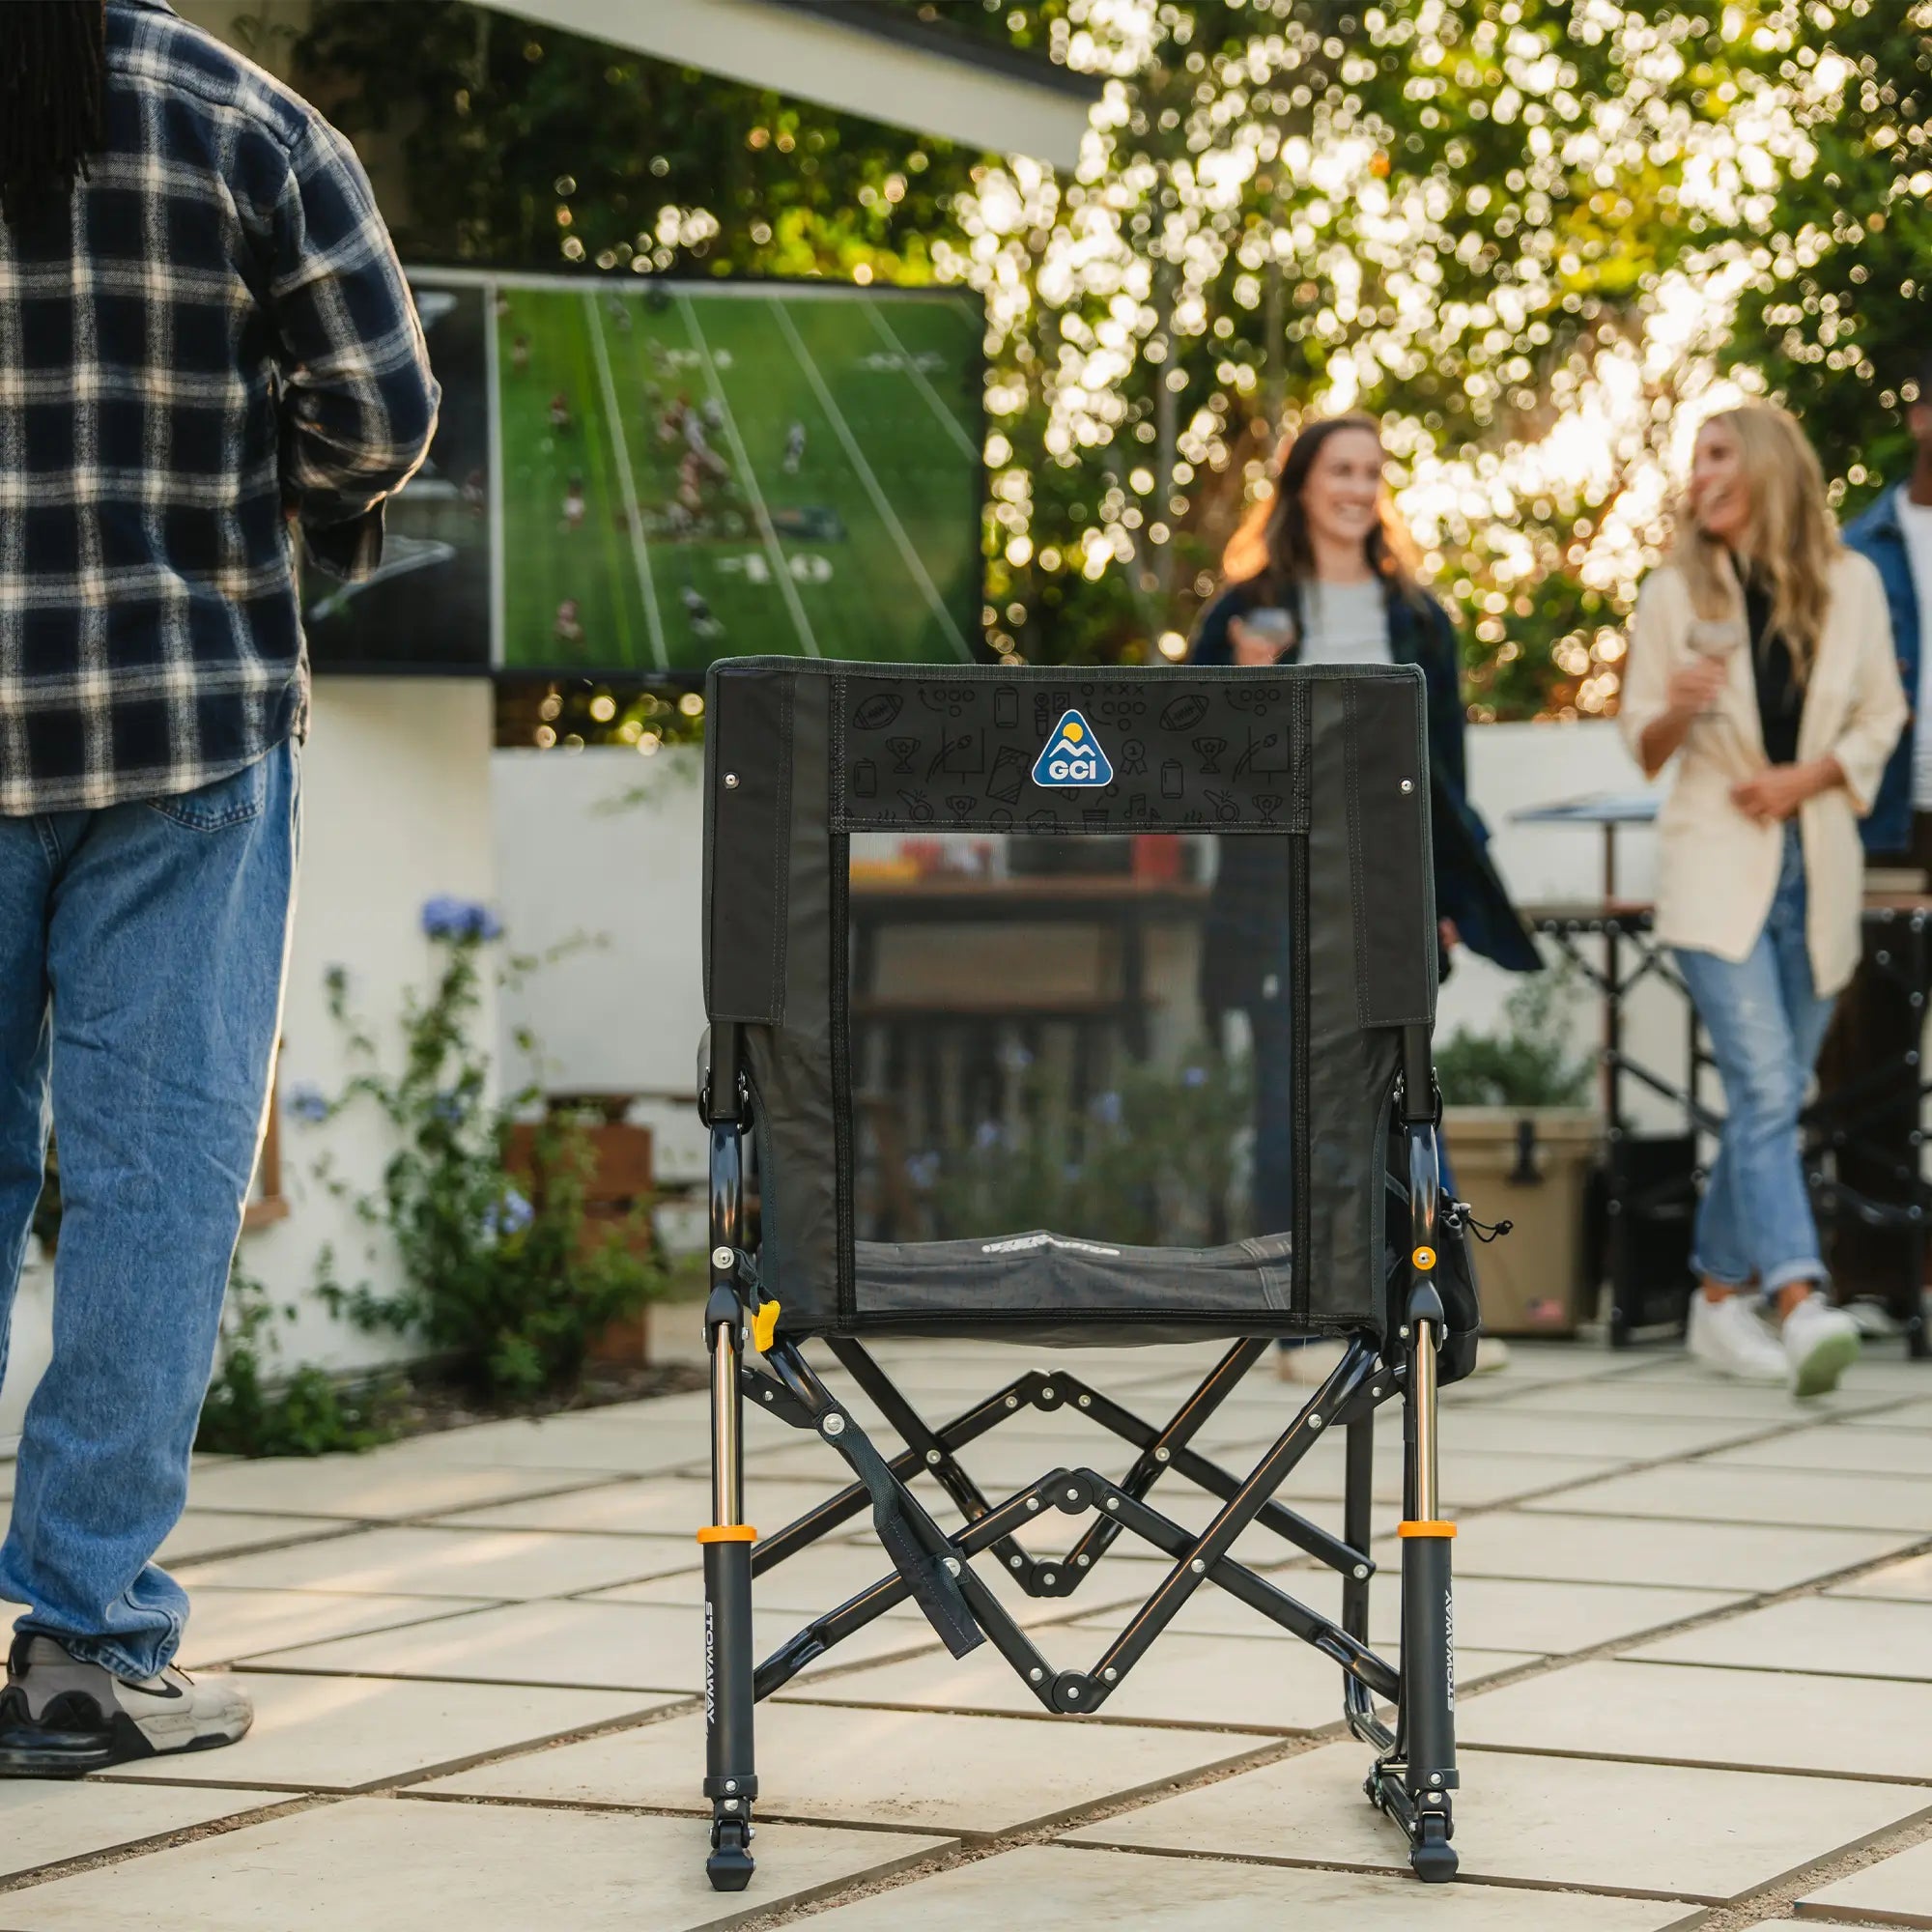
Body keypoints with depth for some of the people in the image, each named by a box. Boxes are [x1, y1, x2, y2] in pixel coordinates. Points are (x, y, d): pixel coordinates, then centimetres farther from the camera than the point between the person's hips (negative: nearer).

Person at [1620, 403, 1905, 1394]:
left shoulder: (1849, 584, 4)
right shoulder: (1675, 593, 4)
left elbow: (1880, 717, 9)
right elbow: (1642, 744, 7)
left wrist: (1806, 776, -9)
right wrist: (1678, 711, -16)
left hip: (1815, 867, 2)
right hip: (1717, 867, -2)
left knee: (1771, 1099, 8)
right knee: (1764, 1090, -16)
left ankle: (1721, 1296, 19)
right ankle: (1799, 1301, -26)